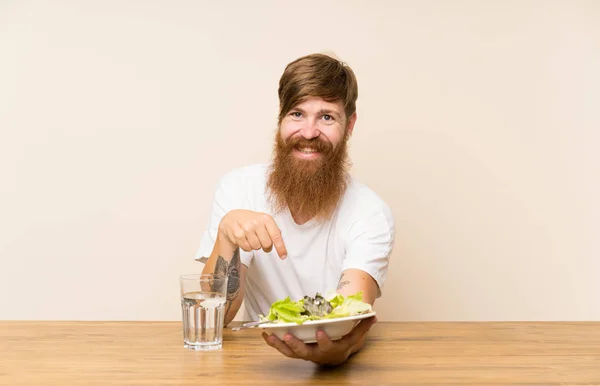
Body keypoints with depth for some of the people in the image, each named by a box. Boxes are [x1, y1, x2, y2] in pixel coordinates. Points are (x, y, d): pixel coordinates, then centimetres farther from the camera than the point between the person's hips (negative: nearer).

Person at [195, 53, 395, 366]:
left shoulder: (370, 214, -9)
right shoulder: (238, 188, -6)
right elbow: (213, 316, -9)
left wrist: (341, 347, -46)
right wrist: (227, 234, -26)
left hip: (332, 364, 0)